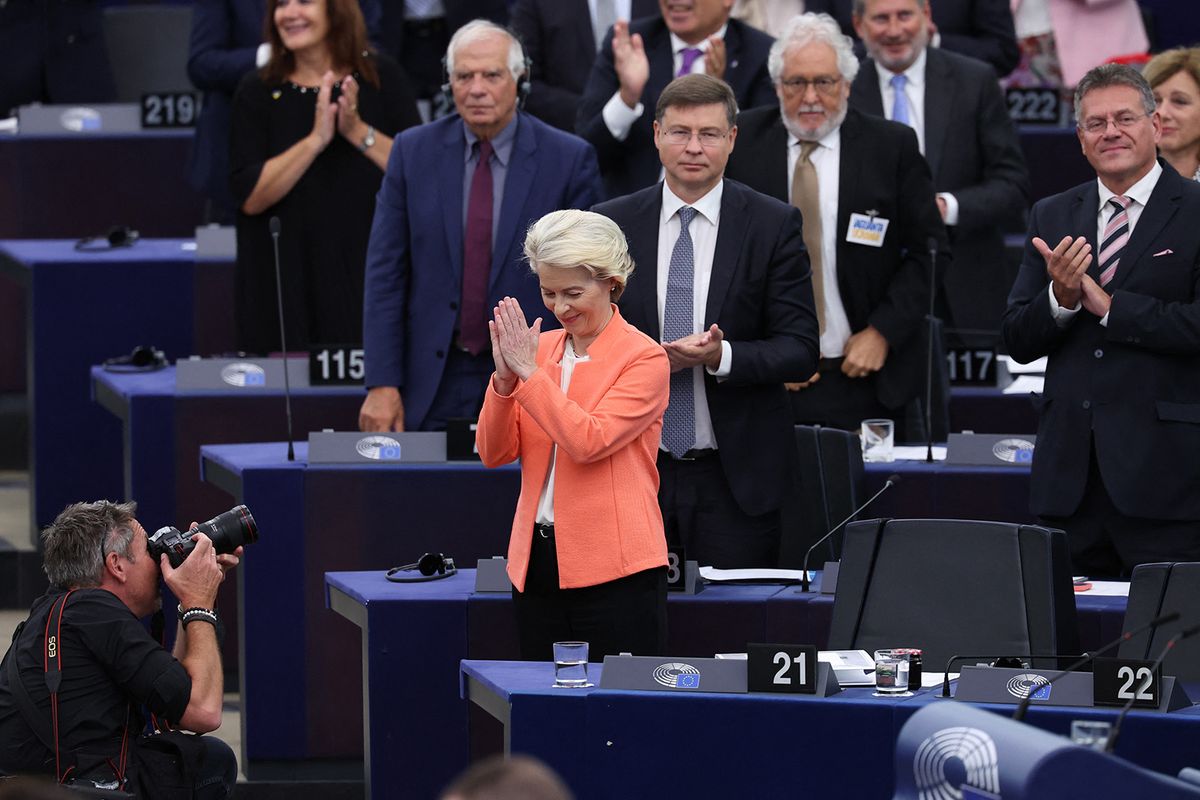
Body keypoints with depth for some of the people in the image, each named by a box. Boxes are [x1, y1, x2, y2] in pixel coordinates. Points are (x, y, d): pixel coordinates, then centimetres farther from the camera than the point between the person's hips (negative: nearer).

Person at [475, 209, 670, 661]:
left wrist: (529, 371, -15)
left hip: (614, 571, -6)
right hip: (537, 563, 6)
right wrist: (505, 378, -9)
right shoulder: (540, 347, 12)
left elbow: (588, 441, -18)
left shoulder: (644, 358, -5)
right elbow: (494, 453, 7)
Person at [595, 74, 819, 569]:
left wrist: (723, 357, -21)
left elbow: (801, 351, -3)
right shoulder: (612, 225, 5)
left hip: (736, 477, -2)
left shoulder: (774, 225, 0)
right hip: (634, 469, 2)